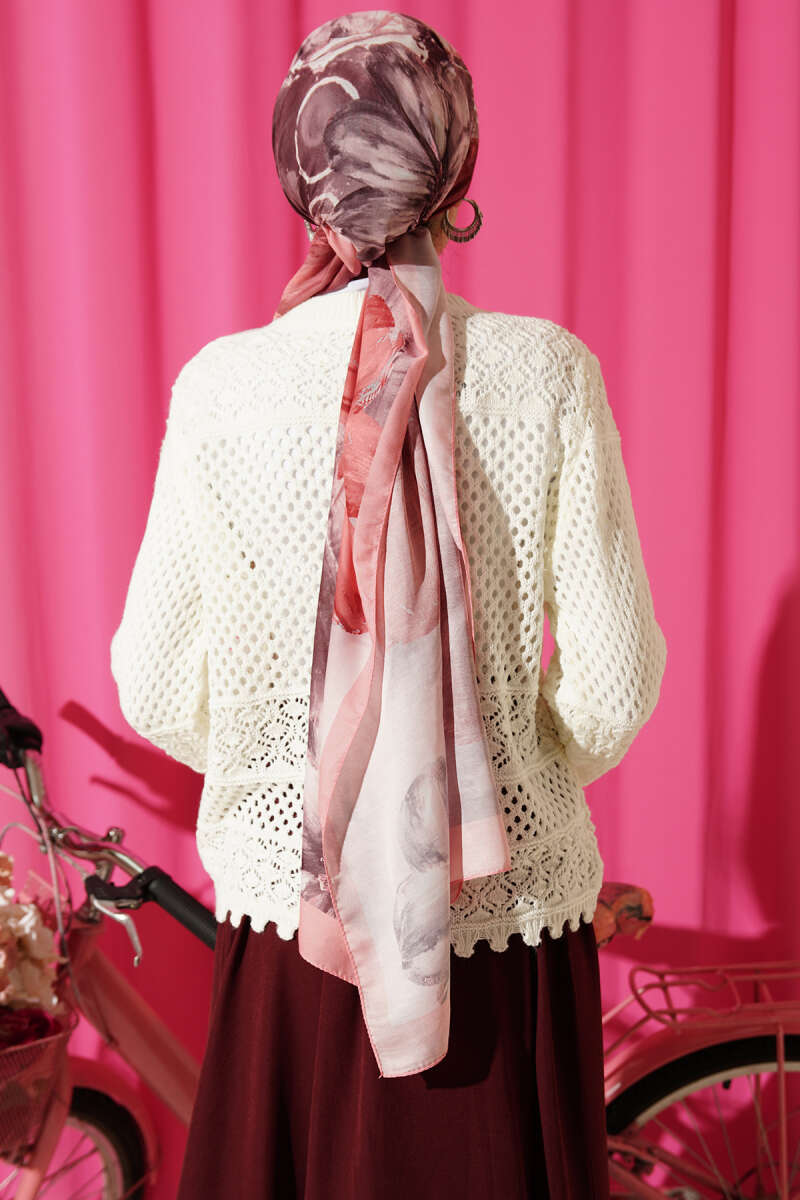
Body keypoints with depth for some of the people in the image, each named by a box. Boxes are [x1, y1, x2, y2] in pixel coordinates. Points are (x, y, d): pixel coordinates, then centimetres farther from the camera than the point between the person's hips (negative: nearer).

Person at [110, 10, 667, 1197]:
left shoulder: (222, 386, -11)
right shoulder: (549, 372, -13)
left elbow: (155, 686, -4)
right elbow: (615, 685, -11)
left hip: (290, 897, 1)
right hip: (511, 911, 0)